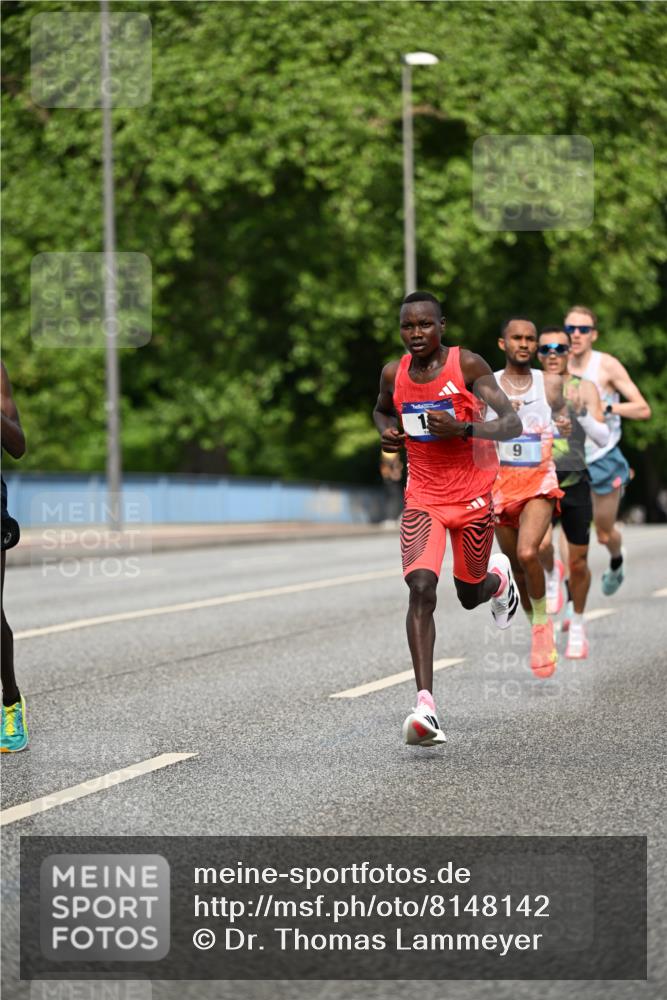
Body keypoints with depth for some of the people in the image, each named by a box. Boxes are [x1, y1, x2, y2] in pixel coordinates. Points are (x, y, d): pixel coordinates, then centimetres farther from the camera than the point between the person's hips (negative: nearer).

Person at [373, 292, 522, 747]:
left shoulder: (468, 365, -12)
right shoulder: (394, 374, 0)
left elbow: (512, 424, -15)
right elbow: (381, 409, 23)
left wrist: (463, 428, -31)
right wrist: (387, 432, 0)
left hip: (473, 495, -1)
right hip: (423, 497, 2)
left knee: (469, 595, 12)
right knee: (421, 589, -19)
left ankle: (499, 577, 53)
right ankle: (426, 705, -25)